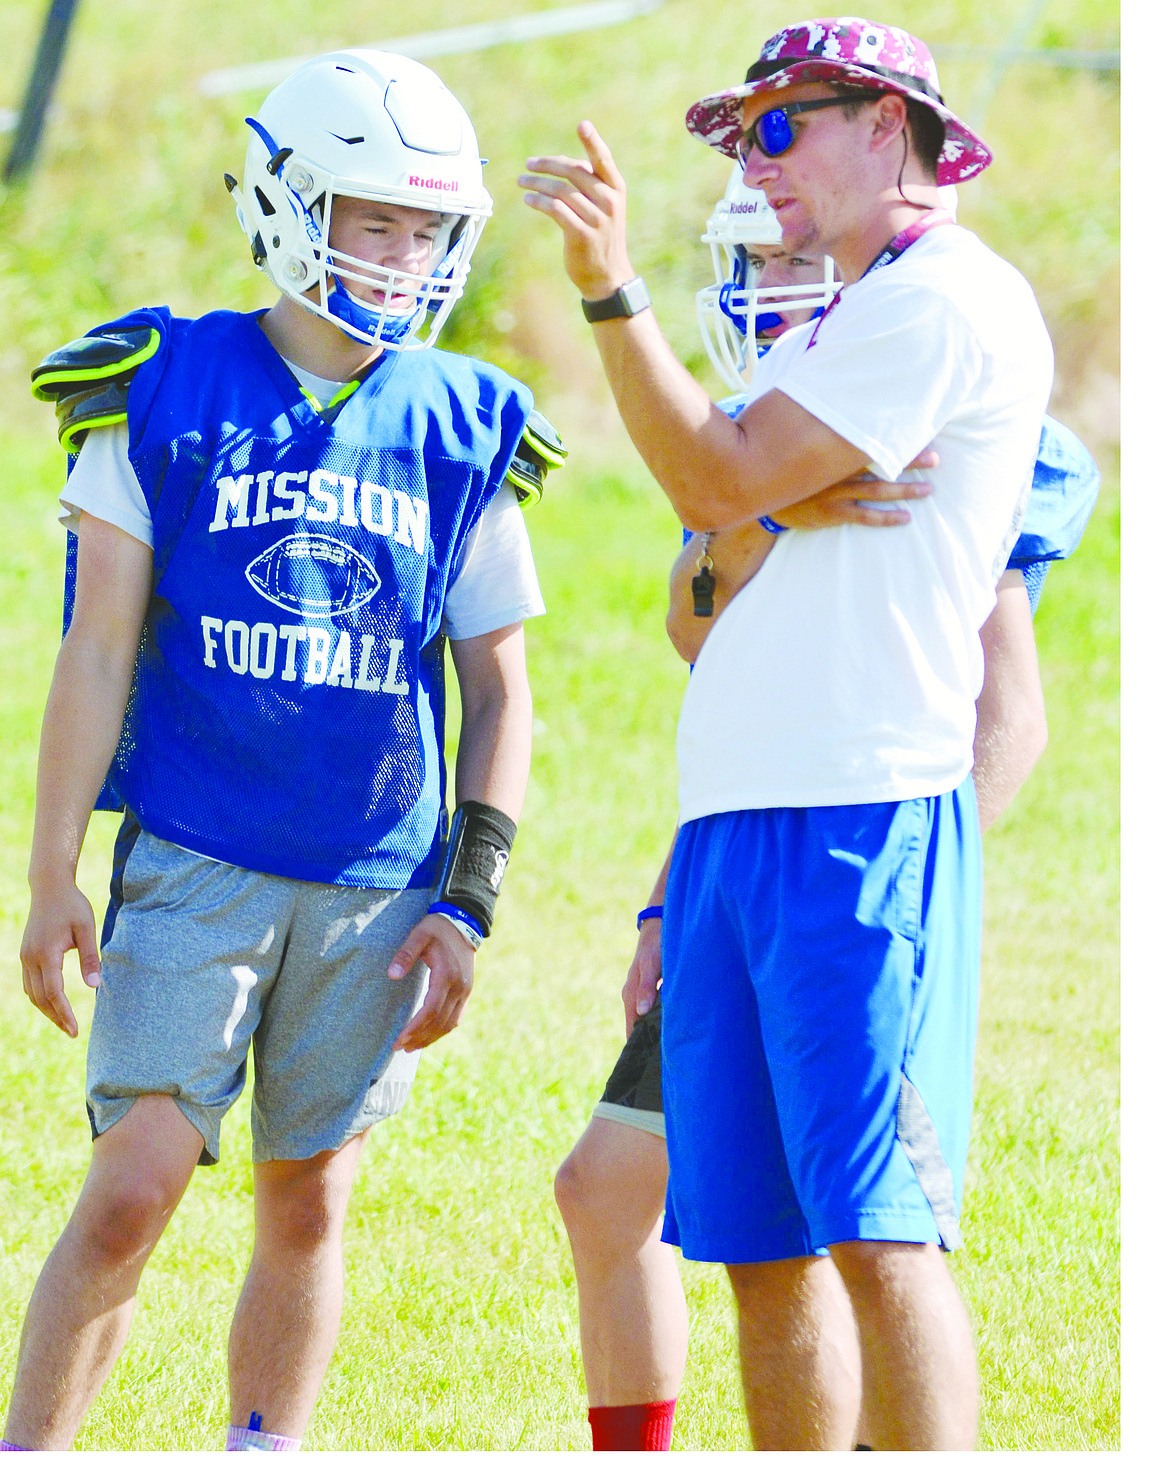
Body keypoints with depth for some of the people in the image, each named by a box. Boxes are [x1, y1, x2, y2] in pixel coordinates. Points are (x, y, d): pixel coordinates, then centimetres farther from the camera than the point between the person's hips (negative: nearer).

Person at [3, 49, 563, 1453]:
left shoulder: (461, 434, 6)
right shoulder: (167, 395, -1)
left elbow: (498, 695, 11)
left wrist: (466, 904, 4)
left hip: (377, 887, 3)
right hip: (192, 864, -3)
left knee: (306, 1206, 7)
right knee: (132, 1190, -9)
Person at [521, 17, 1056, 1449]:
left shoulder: (951, 302, -5)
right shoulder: (822, 338, 24)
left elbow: (726, 484, -11)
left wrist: (612, 290, -12)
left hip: (861, 823, -9)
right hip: (736, 825, 9)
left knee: (878, 1233, -13)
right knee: (765, 1246, 8)